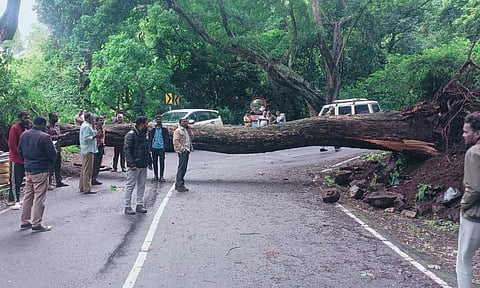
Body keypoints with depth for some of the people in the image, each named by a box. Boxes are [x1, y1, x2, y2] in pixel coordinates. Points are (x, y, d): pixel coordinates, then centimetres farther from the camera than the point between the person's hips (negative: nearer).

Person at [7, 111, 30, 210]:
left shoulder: (26, 128, 13)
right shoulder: (14, 128, -11)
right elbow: (12, 144, -16)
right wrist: (20, 153, -16)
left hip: (24, 159, 8)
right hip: (16, 159, -8)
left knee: (19, 180, 11)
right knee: (15, 181, -4)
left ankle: (11, 199, 20)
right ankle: (16, 201, -4)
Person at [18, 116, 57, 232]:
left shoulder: (24, 135, 4)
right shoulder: (44, 137, -18)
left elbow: (20, 151, 13)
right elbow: (52, 154, -14)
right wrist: (50, 162, 6)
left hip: (28, 169, 7)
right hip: (41, 170, -7)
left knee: (28, 196, 16)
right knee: (39, 197, 0)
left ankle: (25, 222, 24)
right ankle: (36, 224, 4)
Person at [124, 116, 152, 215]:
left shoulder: (144, 134, 15)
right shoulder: (131, 134, -11)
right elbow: (127, 150, -16)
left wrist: (149, 162, 15)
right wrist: (131, 164, -22)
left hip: (143, 166, 8)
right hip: (134, 166, -8)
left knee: (141, 185, 11)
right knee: (130, 186, -1)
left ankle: (139, 205, 19)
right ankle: (127, 207, 5)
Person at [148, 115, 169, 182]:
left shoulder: (164, 129, 4)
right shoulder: (153, 129, 8)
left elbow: (167, 138, 3)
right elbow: (149, 137, 10)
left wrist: (165, 144, -9)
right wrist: (150, 146, 0)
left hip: (161, 148, -2)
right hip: (154, 147, 2)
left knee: (162, 162, -3)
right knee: (155, 162, 7)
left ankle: (161, 176, 3)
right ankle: (155, 175, 17)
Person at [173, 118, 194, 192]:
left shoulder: (187, 130, 22)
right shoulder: (178, 131, -6)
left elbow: (191, 138, 15)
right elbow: (175, 141, -14)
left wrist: (189, 130, 8)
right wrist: (182, 148, -20)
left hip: (187, 150, 9)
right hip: (182, 151, -9)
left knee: (182, 168, 13)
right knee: (182, 168, -12)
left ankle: (177, 184, 21)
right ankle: (180, 185, -11)